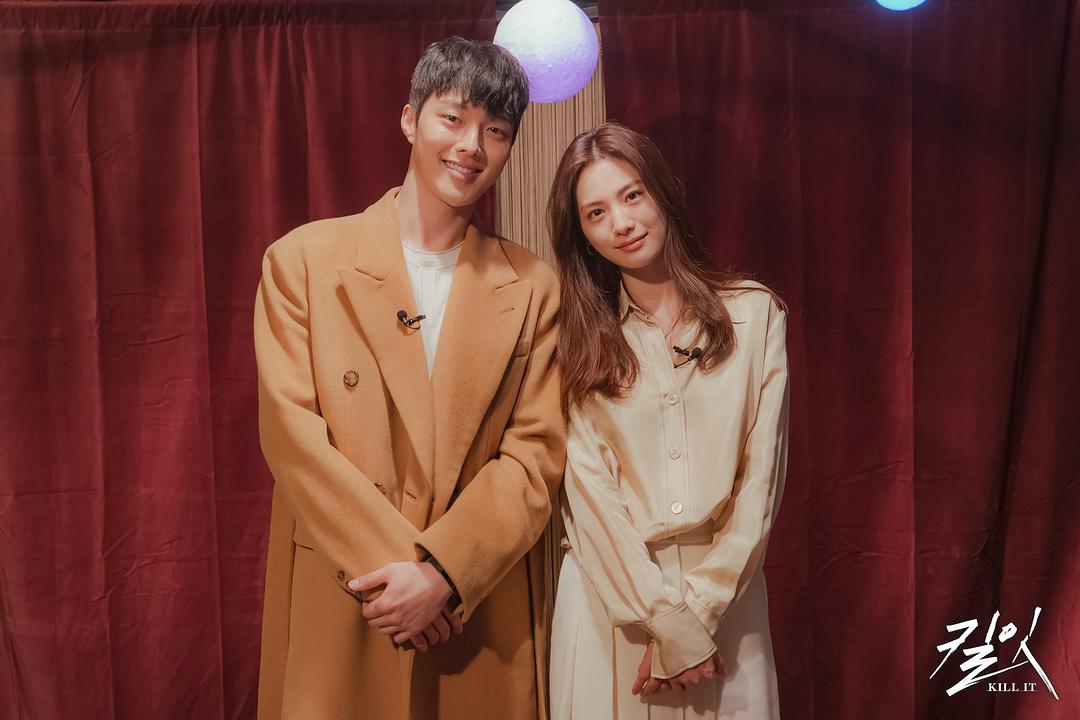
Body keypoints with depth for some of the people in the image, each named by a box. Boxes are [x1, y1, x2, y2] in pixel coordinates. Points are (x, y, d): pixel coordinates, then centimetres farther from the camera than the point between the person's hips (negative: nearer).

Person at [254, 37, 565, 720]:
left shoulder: (533, 287, 2)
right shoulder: (303, 260, -2)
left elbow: (537, 454, -4)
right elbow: (292, 434, -8)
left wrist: (441, 574, -14)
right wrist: (390, 568, -13)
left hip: (483, 616, 1)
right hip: (337, 616, -1)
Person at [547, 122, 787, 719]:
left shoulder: (754, 312, -1)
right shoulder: (576, 338, -1)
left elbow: (762, 475, -4)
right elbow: (589, 488, -7)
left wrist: (698, 609, -10)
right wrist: (669, 624, -13)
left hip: (726, 590, 1)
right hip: (608, 595, 0)